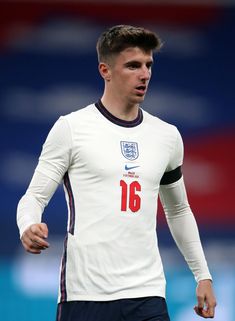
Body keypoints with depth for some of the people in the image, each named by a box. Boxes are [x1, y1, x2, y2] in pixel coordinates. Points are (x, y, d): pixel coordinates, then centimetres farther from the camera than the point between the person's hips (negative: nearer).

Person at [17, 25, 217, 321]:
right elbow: (34, 196, -2)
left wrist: (203, 275, 22)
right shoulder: (71, 128, -1)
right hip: (86, 294, -4)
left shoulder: (168, 136, 13)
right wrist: (29, 227, -24)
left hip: (148, 295, 4)